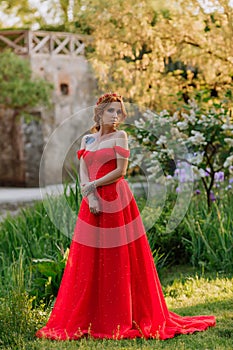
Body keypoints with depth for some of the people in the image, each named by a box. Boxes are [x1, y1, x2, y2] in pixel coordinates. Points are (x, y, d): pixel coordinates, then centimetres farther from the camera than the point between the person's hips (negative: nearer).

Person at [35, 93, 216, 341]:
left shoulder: (119, 136, 2)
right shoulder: (87, 139, 15)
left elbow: (120, 171, -8)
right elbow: (82, 174, 5)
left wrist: (92, 185, -7)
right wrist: (90, 196, -12)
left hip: (116, 201, -5)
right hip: (92, 201, 5)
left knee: (118, 263, -4)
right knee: (89, 263, 3)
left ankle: (122, 319, 2)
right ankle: (88, 318, 8)